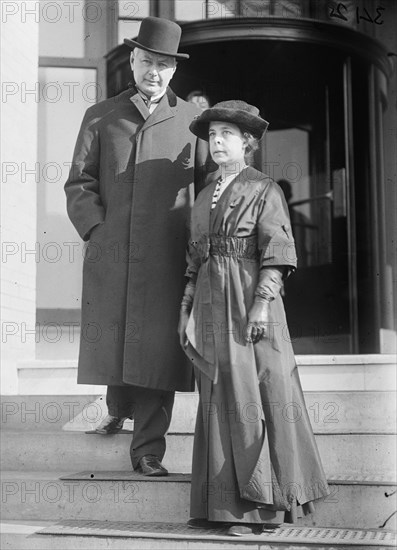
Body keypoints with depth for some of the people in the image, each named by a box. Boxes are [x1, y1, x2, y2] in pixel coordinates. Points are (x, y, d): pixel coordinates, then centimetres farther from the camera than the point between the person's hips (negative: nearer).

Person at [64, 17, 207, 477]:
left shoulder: (191, 119, 11)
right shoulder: (100, 117, 12)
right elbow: (78, 184, 10)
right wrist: (95, 229, -3)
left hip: (166, 256, -1)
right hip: (110, 254, 1)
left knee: (157, 348, -3)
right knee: (110, 337, 4)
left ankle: (148, 449, 6)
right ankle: (118, 408, 34)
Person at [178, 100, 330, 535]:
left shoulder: (264, 190, -2)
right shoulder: (204, 197, 16)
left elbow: (276, 253, -9)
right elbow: (194, 259, 16)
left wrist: (262, 303, -18)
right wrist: (186, 310, 12)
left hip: (248, 301, -6)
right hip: (210, 304, 6)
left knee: (254, 395, -3)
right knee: (218, 398, 8)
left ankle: (261, 504, 6)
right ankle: (221, 502, 17)